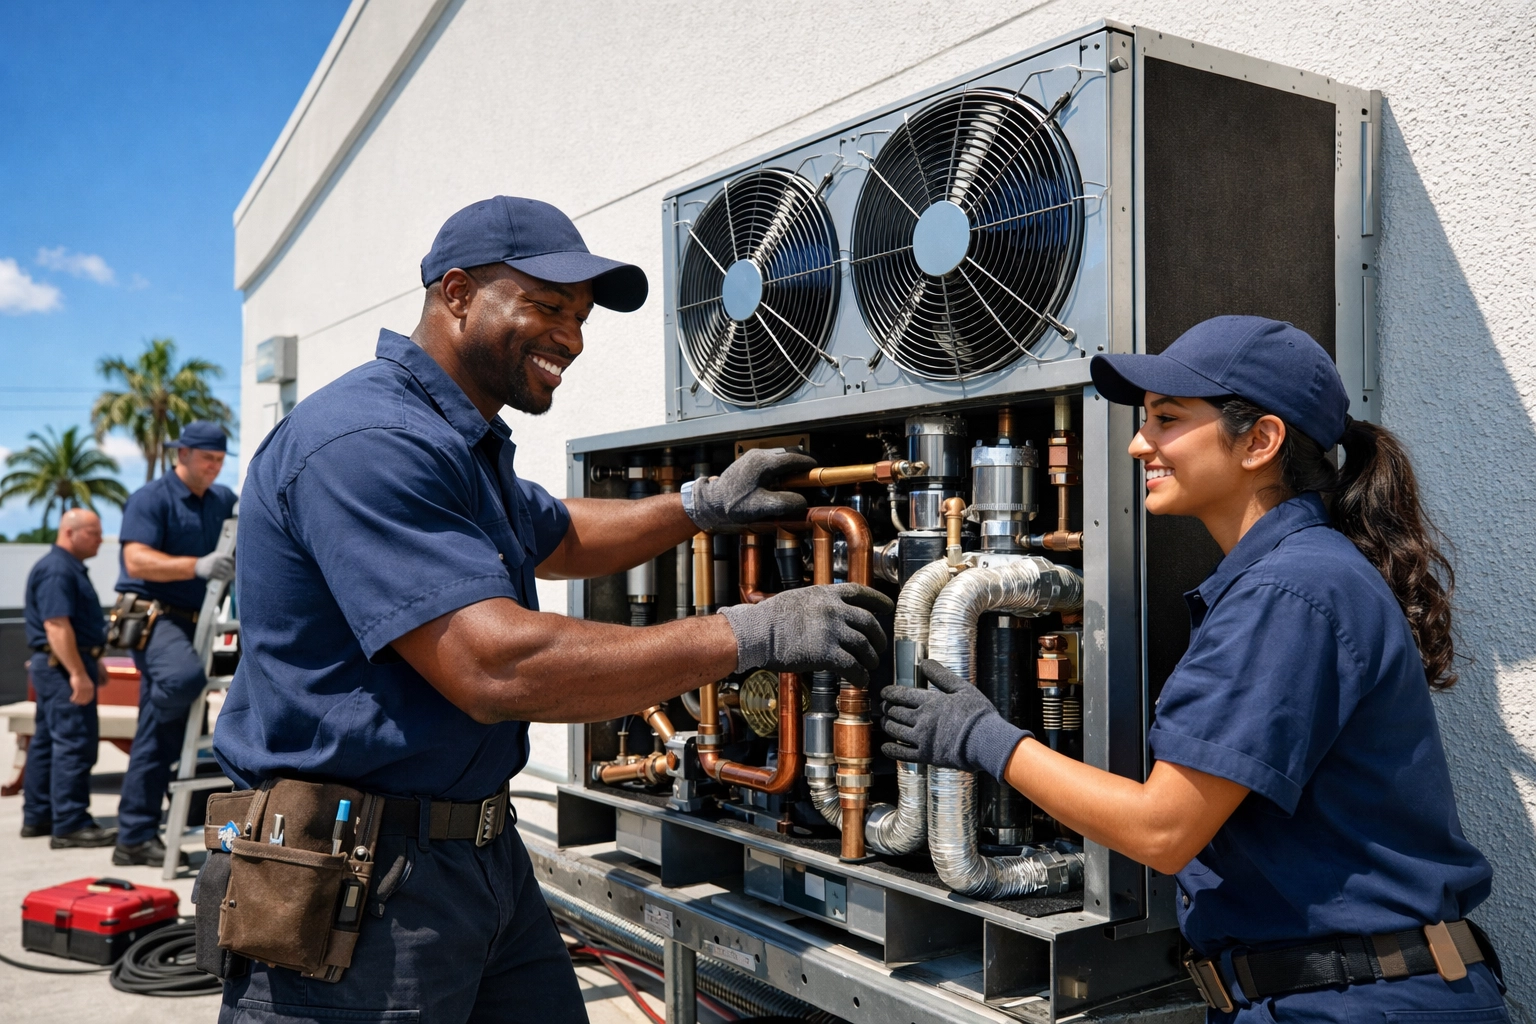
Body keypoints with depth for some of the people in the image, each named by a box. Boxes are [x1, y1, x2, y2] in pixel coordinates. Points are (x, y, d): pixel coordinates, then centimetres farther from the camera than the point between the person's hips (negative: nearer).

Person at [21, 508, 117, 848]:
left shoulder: (69, 568, 18)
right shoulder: (57, 570, -16)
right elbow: (56, 626, -24)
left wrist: (92, 664, 26)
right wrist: (79, 674, -26)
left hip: (56, 667, 11)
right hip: (63, 666, -11)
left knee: (46, 743, 14)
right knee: (75, 745, -11)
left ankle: (37, 818, 22)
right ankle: (70, 825, -10)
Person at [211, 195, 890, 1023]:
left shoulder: (461, 442, 14)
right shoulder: (368, 441, -21)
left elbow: (556, 538, 32)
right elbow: (496, 669, -30)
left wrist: (704, 507, 16)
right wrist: (752, 634, -25)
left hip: (482, 854, 10)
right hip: (358, 881, -10)